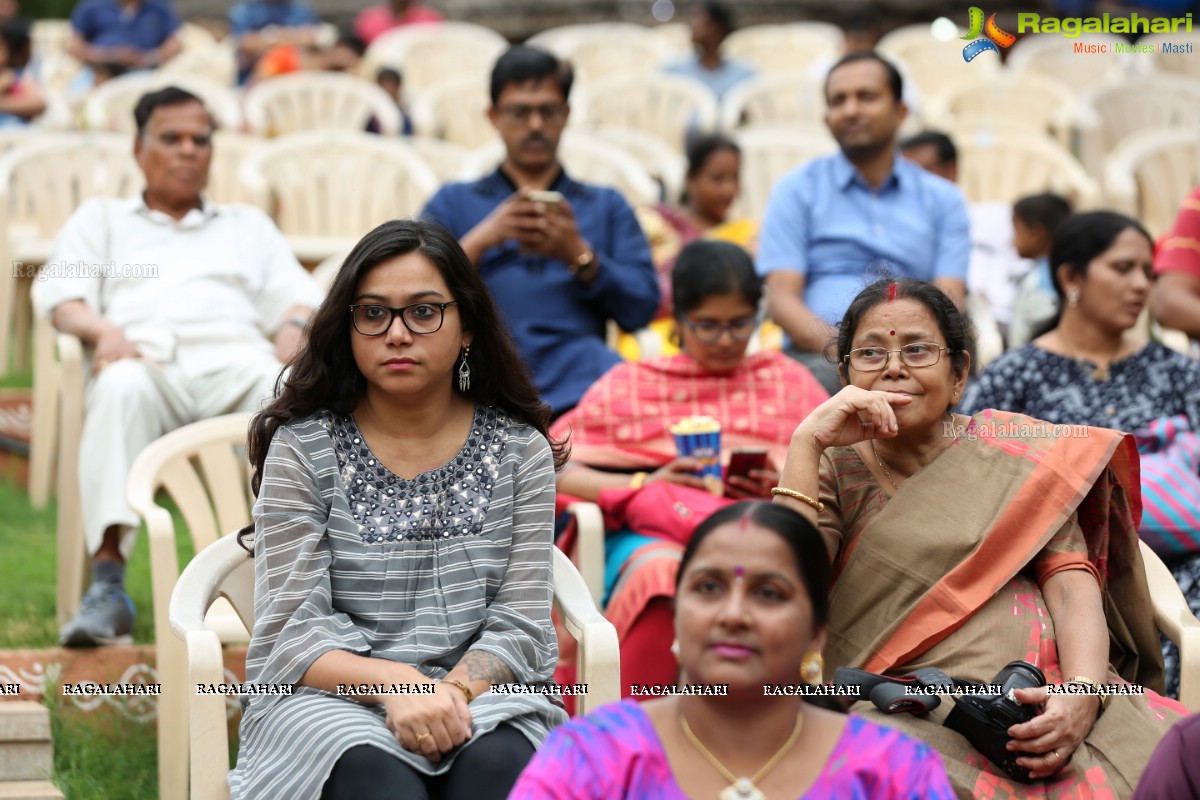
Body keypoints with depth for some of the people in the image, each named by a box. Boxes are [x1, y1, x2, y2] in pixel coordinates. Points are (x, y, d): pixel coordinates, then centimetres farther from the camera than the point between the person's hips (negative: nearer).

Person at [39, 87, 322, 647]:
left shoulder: (247, 225, 37)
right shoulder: (100, 218, 32)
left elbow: (296, 295, 22)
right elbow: (61, 296, 15)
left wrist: (295, 326, -4)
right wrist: (102, 331, -8)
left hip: (232, 361, 1)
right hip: (144, 358, -1)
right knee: (122, 388, -41)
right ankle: (107, 587, -49)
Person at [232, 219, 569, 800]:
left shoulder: (520, 450, 7)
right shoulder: (302, 447, 2)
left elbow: (519, 625, 3)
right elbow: (292, 633, -4)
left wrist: (454, 690, -19)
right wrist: (393, 684, -23)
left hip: (480, 689, 1)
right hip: (331, 698, -1)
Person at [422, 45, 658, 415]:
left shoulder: (607, 205, 26)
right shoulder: (453, 204, 24)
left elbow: (642, 308, 11)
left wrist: (579, 256, -4)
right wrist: (481, 240, -4)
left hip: (581, 388, 1)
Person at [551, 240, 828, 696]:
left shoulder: (790, 381, 27)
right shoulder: (629, 384, 24)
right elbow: (554, 470, 12)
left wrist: (783, 485, -6)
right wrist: (641, 485, -4)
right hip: (652, 534, 0)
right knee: (662, 574, -39)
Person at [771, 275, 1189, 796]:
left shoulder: (1014, 452, 15)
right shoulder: (834, 472, 12)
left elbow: (1072, 587, 2)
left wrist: (1082, 694, -18)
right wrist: (807, 443, -9)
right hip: (902, 708, -2)